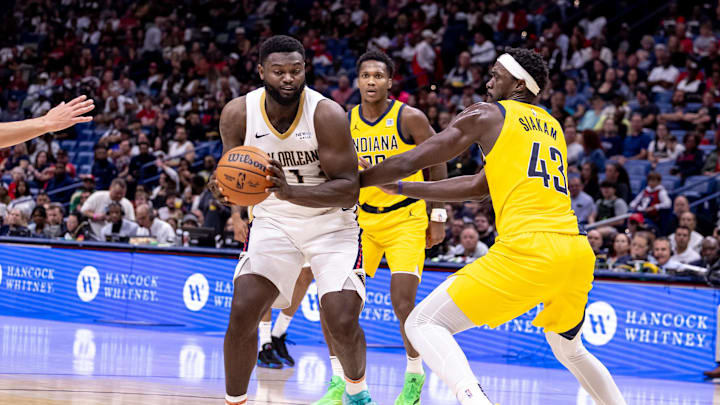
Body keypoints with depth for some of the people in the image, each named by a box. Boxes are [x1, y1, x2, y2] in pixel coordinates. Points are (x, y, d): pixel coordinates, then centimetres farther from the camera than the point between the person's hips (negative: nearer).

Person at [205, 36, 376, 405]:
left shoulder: (327, 115, -22)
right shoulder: (238, 114, -13)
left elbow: (349, 189, -23)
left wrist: (290, 191, -38)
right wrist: (224, 192, -26)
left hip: (331, 221, -2)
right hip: (274, 222, 3)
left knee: (342, 321, -15)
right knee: (242, 313, -14)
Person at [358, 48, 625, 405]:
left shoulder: (487, 115, 8)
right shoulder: (553, 127, 27)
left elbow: (409, 163, 7)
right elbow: (479, 187, 31)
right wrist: (401, 188, 34)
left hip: (528, 251, -7)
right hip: (577, 254, 7)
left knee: (423, 324, -4)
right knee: (569, 349, 33)